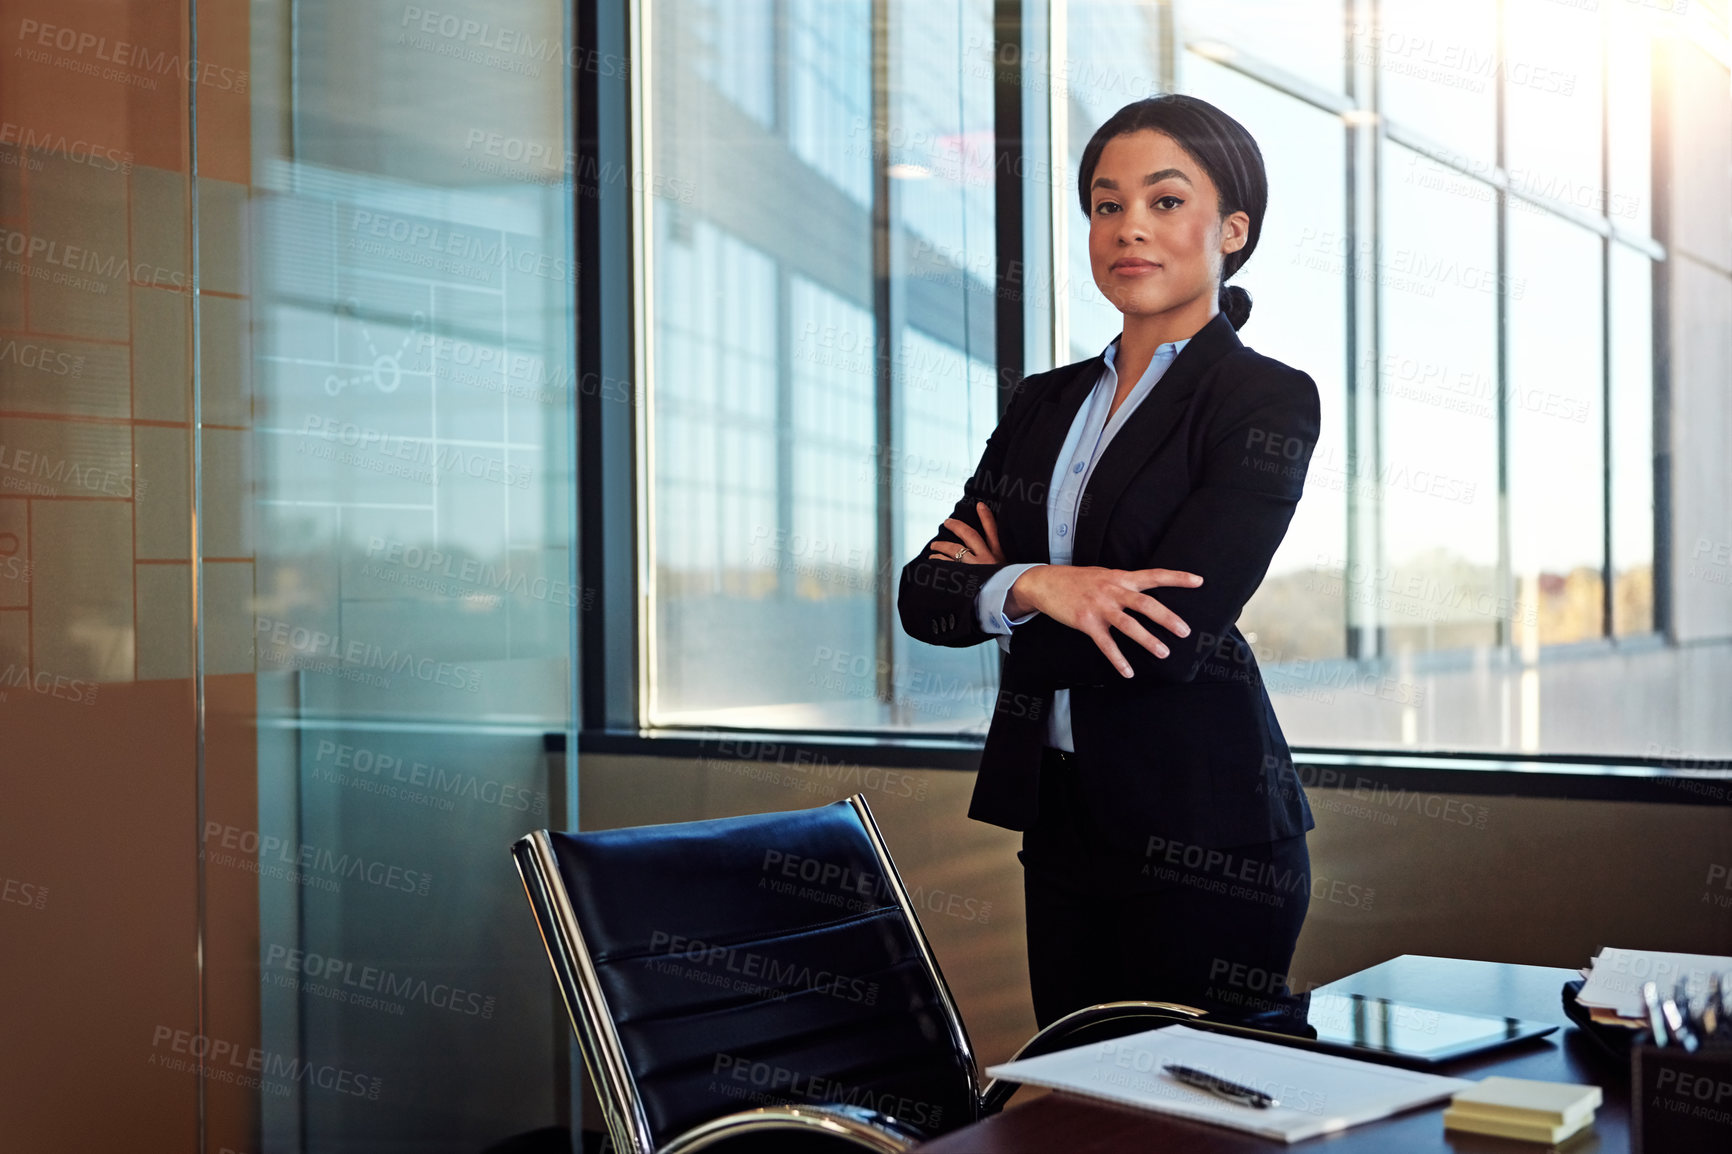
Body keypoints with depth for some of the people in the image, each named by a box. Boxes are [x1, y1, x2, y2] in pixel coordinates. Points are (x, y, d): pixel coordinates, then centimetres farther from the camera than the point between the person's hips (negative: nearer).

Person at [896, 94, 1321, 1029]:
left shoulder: (1268, 401, -8)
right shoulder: (1044, 403, 11)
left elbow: (1168, 639, -18)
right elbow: (922, 595, 1)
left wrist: (1000, 593, -3)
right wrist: (1033, 587, -19)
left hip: (1199, 823, -6)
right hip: (1061, 817, 6)